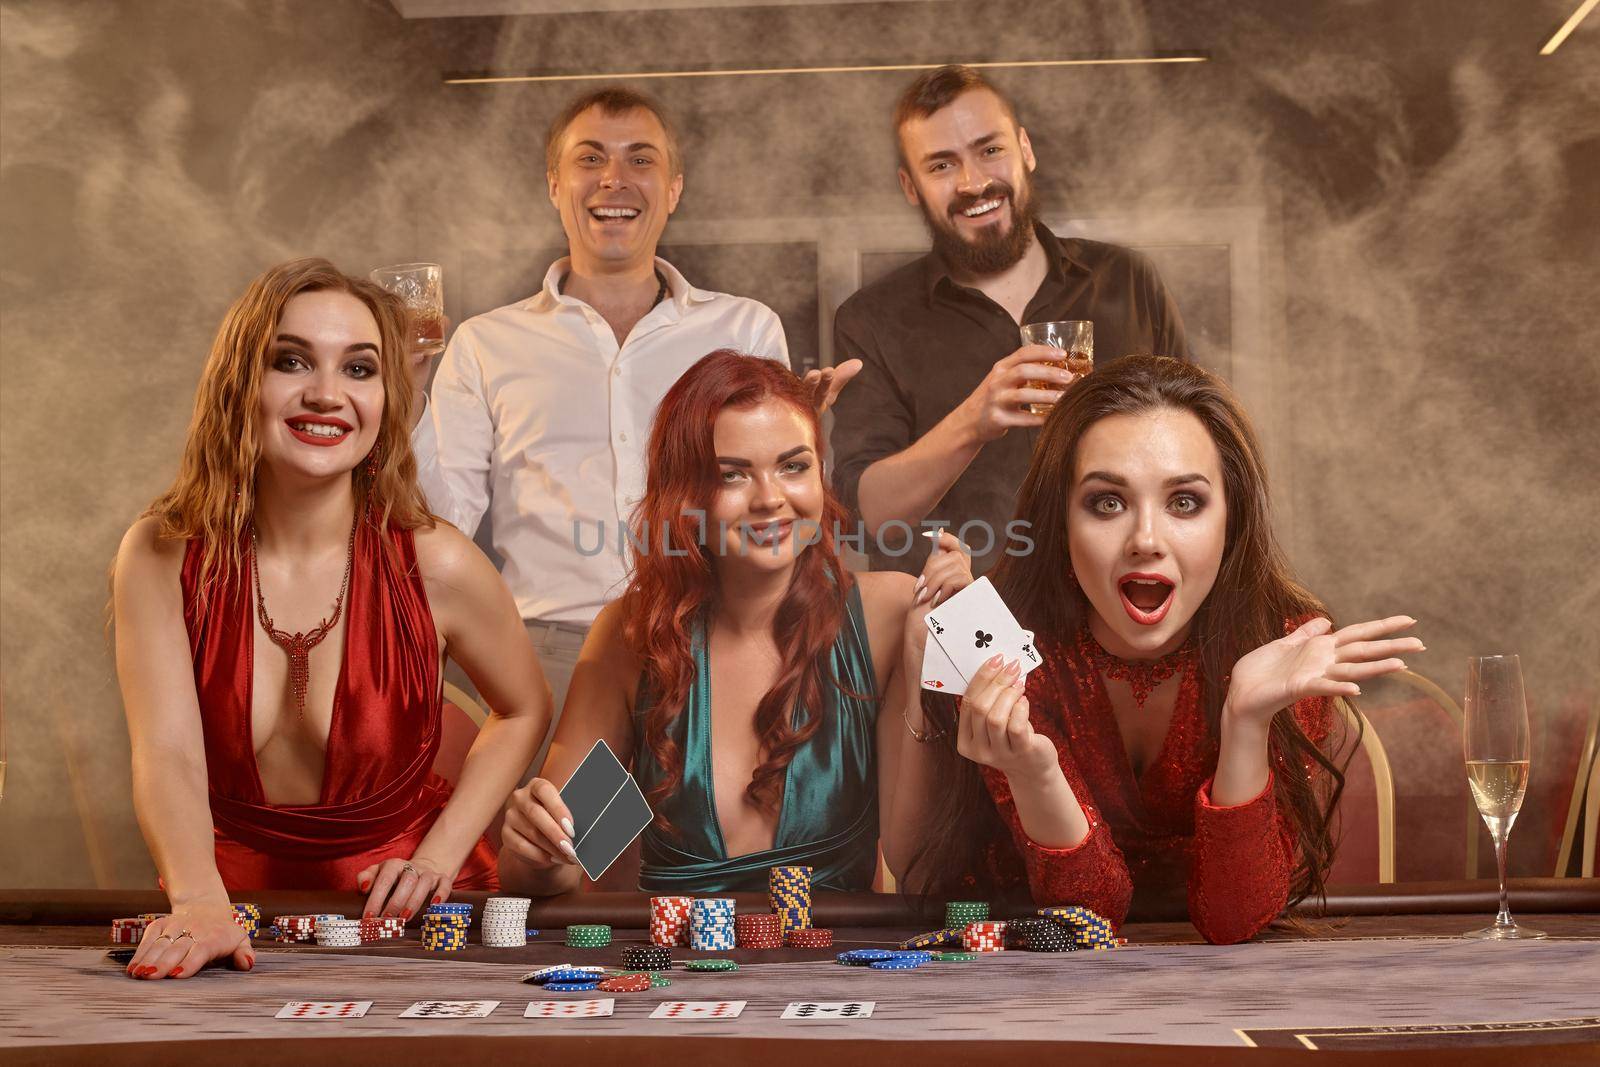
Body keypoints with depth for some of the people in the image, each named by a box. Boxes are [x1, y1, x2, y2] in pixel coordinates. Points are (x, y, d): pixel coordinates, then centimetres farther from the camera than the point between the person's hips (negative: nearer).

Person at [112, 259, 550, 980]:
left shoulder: (434, 565, -10)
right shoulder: (160, 559, -8)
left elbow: (523, 710, 6)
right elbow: (169, 754, -19)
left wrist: (439, 856, -5)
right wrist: (200, 904, -37)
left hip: (407, 920, -1)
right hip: (231, 899, 1)